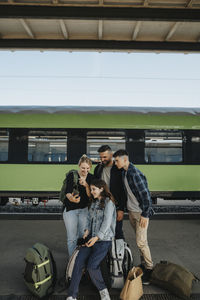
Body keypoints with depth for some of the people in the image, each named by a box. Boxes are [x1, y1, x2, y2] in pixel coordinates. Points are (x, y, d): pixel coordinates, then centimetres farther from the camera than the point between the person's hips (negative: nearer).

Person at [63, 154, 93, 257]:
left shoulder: (91, 178, -2)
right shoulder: (71, 175, -11)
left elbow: (90, 195, -7)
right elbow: (67, 192, -23)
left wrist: (86, 185, -26)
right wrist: (71, 198, -46)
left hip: (84, 209, 3)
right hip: (70, 209, -2)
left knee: (84, 236, 5)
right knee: (72, 238, 0)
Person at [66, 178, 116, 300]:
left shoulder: (108, 202, -6)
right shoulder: (94, 202, 17)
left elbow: (107, 222, -12)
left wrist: (96, 238, -17)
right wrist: (87, 231, -1)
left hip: (104, 239, -6)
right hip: (91, 238, 6)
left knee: (92, 265, -21)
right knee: (78, 263, -11)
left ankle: (103, 289, 4)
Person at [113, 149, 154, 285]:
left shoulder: (135, 174, -23)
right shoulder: (124, 172, 4)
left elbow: (146, 195, -22)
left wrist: (145, 215, -19)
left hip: (141, 213, -8)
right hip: (131, 211, 8)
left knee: (141, 241, -4)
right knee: (140, 239, 17)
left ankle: (149, 269, 14)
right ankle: (143, 264, 31)